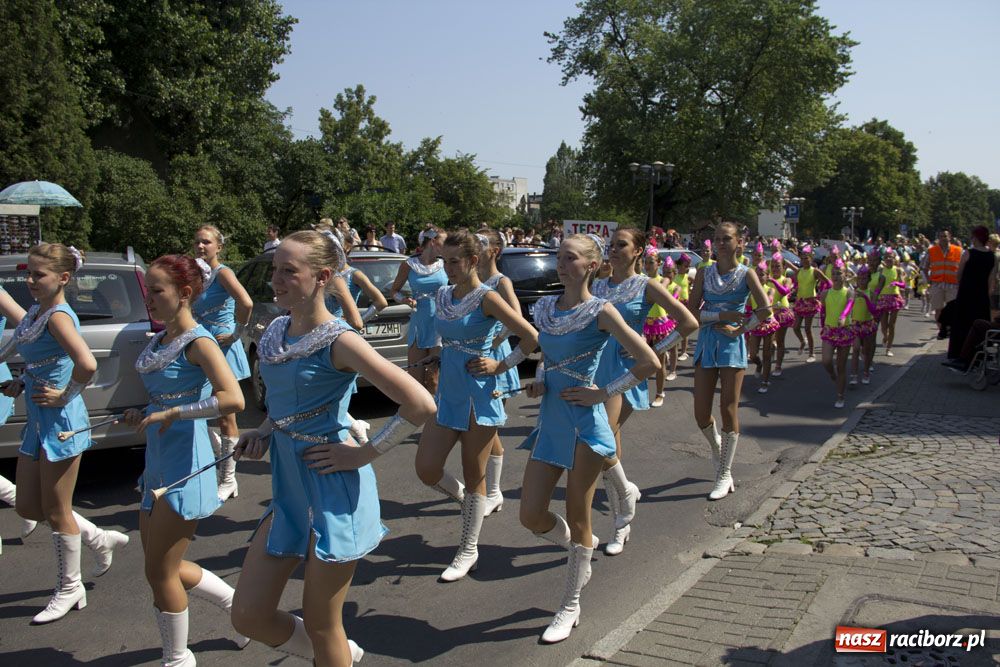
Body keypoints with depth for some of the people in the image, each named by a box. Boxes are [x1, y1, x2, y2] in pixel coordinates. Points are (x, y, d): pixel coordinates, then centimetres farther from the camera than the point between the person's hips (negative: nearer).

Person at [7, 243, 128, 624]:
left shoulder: (58, 317, -19)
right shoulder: (35, 312, 8)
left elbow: (87, 365, -35)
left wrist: (64, 396, -20)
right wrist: (20, 383, 5)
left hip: (59, 422, -9)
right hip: (37, 422, 9)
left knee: (57, 512, 5)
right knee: (27, 508, 16)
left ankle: (69, 589, 23)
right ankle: (101, 539, 33)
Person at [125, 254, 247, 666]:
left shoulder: (199, 343, -16)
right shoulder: (159, 341, 9)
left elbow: (233, 400, -31)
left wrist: (171, 413, -24)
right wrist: (142, 416, 4)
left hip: (185, 469, -9)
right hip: (157, 466, 9)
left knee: (160, 572, 2)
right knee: (165, 566, 17)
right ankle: (241, 607, 35)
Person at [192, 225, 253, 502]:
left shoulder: (222, 272, -12)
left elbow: (246, 303, -29)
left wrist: (237, 333, -20)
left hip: (223, 350, -7)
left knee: (226, 418, 3)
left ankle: (228, 481, 15)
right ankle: (220, 451, 32)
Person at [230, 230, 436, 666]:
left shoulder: (338, 341, -16)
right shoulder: (275, 331, 6)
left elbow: (420, 405, -22)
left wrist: (365, 453, -16)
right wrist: (263, 432, 6)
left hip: (334, 490, -7)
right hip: (288, 489, 8)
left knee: (319, 623, 6)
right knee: (248, 617, 10)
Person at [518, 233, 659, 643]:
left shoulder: (601, 311, -10)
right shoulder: (544, 308, 7)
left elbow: (649, 363, -14)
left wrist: (604, 393, -13)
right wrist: (539, 381, 5)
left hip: (584, 423, -6)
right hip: (550, 421, 6)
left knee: (578, 517, 6)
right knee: (531, 517, 4)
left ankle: (571, 607, 22)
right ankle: (581, 550, 36)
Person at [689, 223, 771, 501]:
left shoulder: (745, 274, -1)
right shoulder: (704, 273, 7)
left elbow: (766, 308, -13)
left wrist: (740, 330, -14)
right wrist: (721, 316, -13)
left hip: (732, 345, -3)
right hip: (706, 342, 3)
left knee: (729, 411, -1)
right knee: (701, 414, 3)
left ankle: (724, 475, 10)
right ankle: (719, 453, 33)